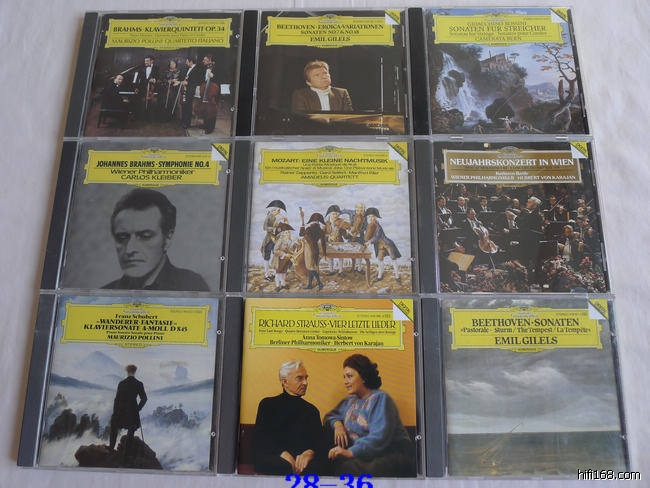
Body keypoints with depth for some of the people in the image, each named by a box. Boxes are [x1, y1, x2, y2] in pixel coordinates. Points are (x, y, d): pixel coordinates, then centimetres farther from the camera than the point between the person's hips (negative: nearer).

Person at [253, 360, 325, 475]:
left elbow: (320, 443, 10)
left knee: (313, 465, -36)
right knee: (286, 467, -38)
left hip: (303, 458, 2)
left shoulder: (311, 410, 20)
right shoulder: (268, 404, 11)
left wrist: (310, 453, -15)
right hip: (271, 457, -1)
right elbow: (260, 439, 1)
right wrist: (282, 453, -17)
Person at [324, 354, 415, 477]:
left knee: (347, 467, -35)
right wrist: (337, 423, 0)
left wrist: (350, 452, -32)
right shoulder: (349, 401, 17)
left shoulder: (380, 399, -8)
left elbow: (379, 437, -20)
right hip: (364, 456, 8)